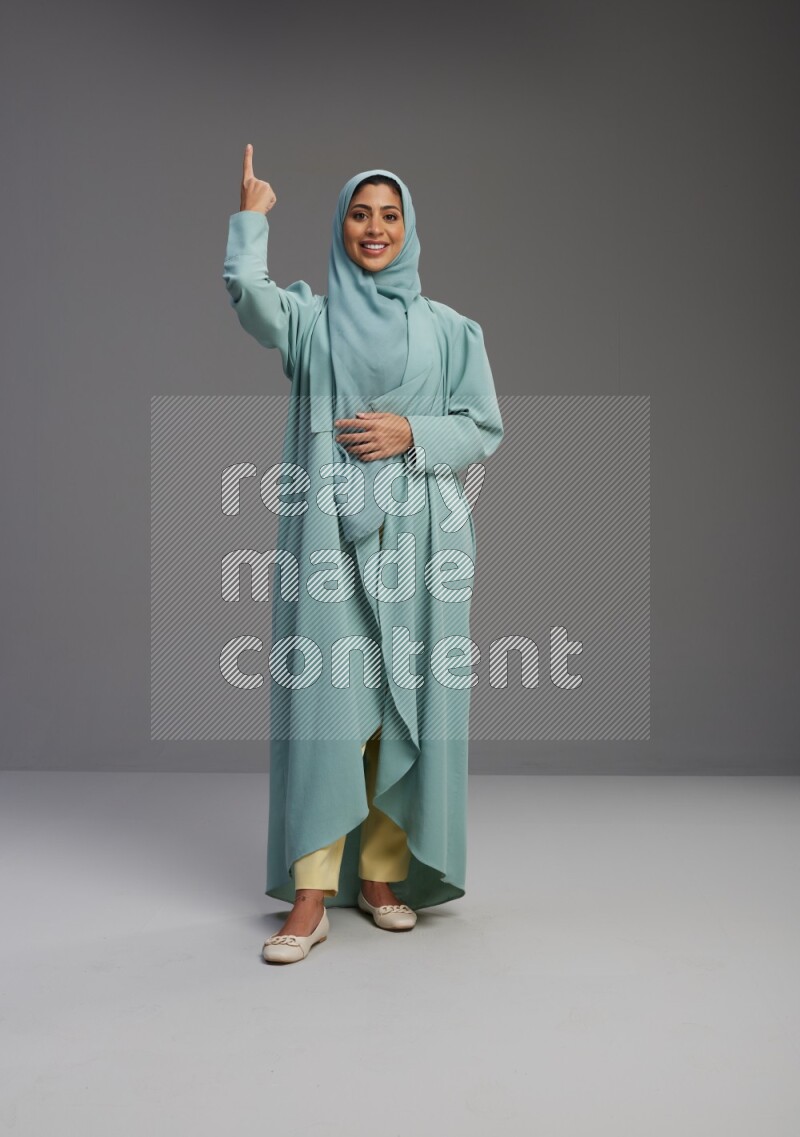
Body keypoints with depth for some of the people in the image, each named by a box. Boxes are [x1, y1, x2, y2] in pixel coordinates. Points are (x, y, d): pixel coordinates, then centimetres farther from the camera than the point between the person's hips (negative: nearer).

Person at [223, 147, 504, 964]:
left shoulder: (448, 329, 13)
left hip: (416, 539, 2)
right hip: (329, 536, -1)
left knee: (405, 705, 2)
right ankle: (311, 897, -1)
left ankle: (383, 875, 16)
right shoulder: (310, 319, 10)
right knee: (326, 701, -6)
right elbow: (246, 293, -12)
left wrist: (412, 433, -8)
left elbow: (486, 430, 8)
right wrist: (252, 216, 3)